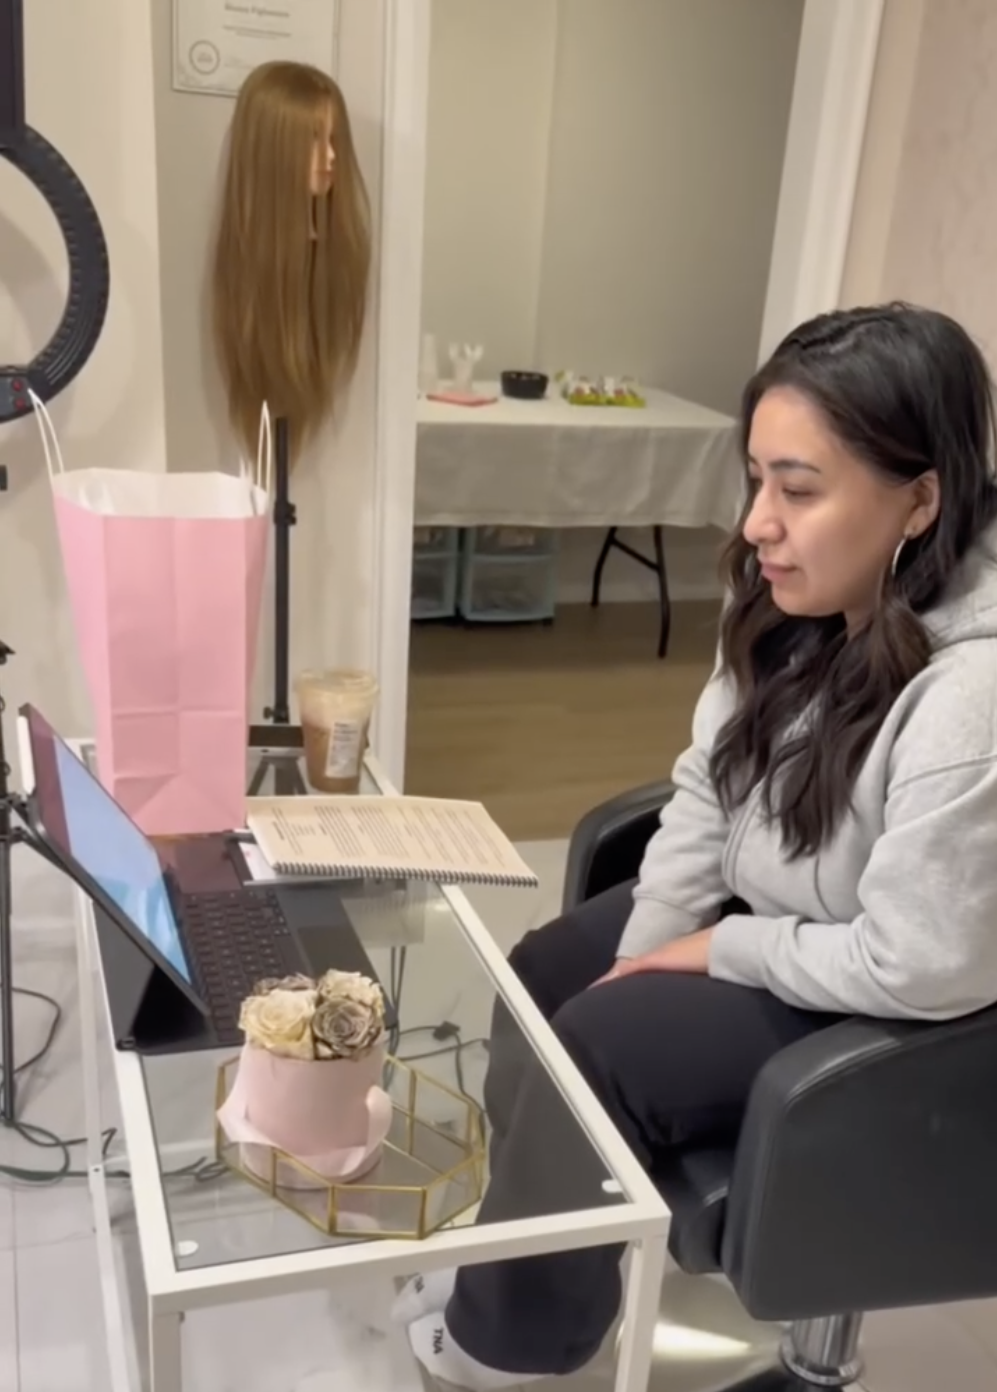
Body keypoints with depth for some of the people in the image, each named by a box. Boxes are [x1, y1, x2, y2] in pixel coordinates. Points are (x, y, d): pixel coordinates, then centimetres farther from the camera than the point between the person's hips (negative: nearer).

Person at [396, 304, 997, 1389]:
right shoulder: (794, 598, -10)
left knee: (598, 1049, -14)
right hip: (762, 908, 8)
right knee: (545, 977, 7)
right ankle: (521, 1247, 32)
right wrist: (645, 960, -7)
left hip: (882, 1012, -8)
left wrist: (717, 953, -18)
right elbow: (704, 791, -1)